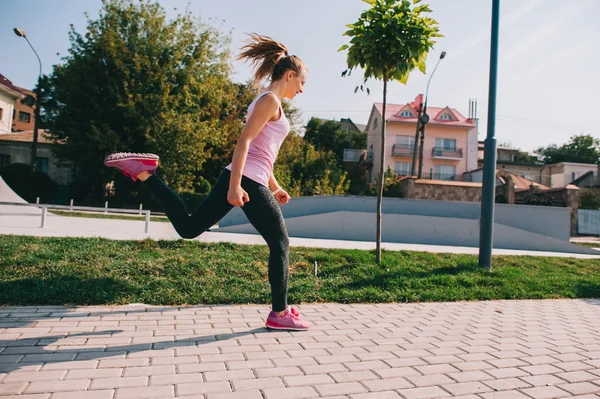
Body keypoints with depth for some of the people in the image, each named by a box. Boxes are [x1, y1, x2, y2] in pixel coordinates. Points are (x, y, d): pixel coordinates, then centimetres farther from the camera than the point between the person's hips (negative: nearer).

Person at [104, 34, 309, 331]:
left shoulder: (267, 102, 24)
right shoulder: (270, 100, -6)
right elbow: (244, 142, -17)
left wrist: (274, 187, 26)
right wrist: (235, 186, -23)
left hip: (239, 178, 9)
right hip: (249, 182, -9)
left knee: (188, 227, 10)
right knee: (280, 244, 1)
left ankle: (144, 172, 5)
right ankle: (280, 314, 10)